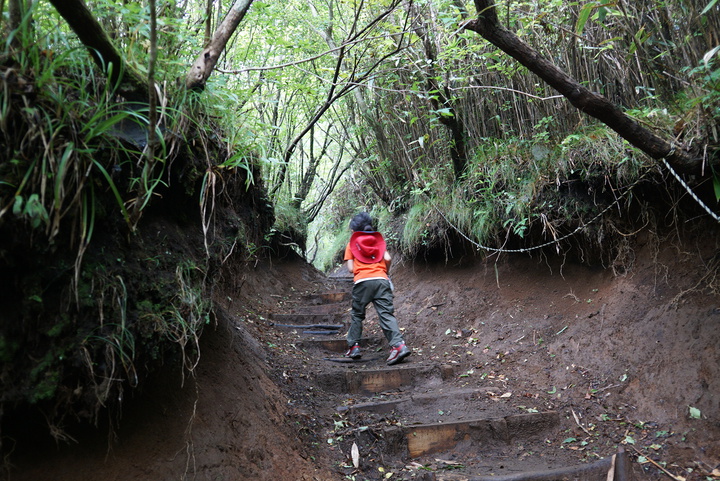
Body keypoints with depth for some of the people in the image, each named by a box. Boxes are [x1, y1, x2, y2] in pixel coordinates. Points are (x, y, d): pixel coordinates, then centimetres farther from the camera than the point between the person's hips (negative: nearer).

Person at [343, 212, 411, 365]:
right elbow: (388, 259, 5)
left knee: (357, 315, 15)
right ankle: (399, 345, -20)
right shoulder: (379, 240, 19)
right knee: (387, 314, -5)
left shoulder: (351, 244, 14)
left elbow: (351, 268, 6)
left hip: (362, 281, -1)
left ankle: (354, 347, 16)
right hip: (381, 280, 1)